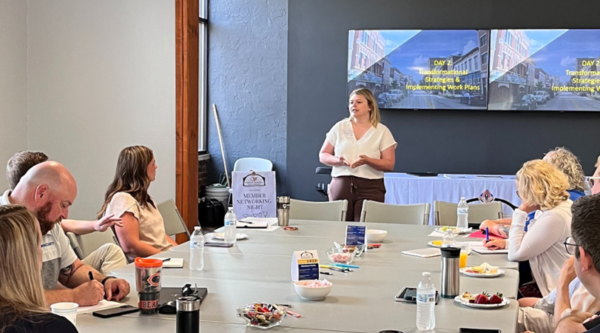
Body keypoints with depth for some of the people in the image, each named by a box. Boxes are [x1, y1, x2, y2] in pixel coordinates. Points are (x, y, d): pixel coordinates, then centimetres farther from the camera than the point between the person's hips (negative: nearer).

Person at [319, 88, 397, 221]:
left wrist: (367, 160, -19)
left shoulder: (382, 131, 4)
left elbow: (389, 164, -1)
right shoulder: (340, 127, 10)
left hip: (370, 189, -2)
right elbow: (323, 155, 12)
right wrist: (338, 160, -9)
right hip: (340, 185, 2)